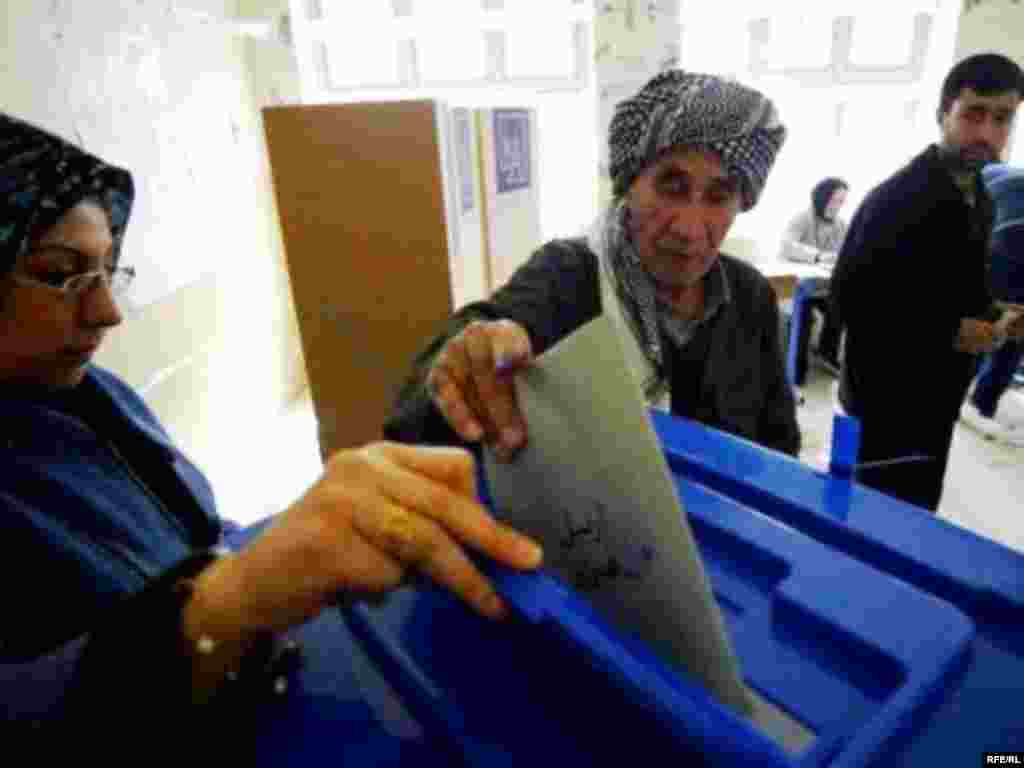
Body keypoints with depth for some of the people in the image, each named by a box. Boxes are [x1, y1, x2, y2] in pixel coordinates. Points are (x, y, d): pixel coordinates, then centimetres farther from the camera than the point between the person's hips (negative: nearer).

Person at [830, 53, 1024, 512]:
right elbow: (850, 299, -22)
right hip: (884, 402, -8)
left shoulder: (983, 201, 9)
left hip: (935, 401, 8)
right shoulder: (896, 198, -17)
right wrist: (949, 333, -19)